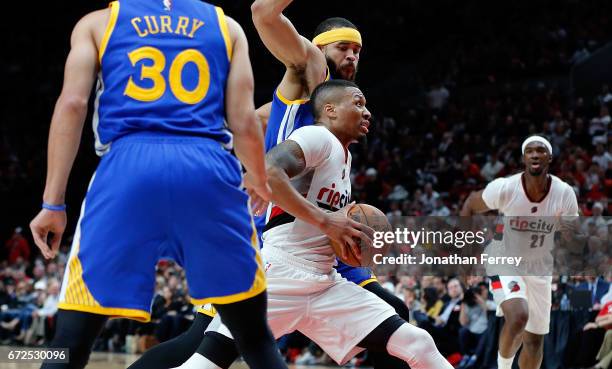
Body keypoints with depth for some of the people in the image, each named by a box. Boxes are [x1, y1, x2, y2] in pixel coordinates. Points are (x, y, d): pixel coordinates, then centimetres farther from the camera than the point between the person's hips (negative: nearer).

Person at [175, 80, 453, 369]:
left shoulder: (343, 155, 20)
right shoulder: (318, 137, -6)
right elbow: (266, 173, -26)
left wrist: (353, 235, 12)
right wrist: (324, 219, -23)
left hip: (326, 286, 8)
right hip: (279, 275, -8)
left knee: (418, 346, -3)